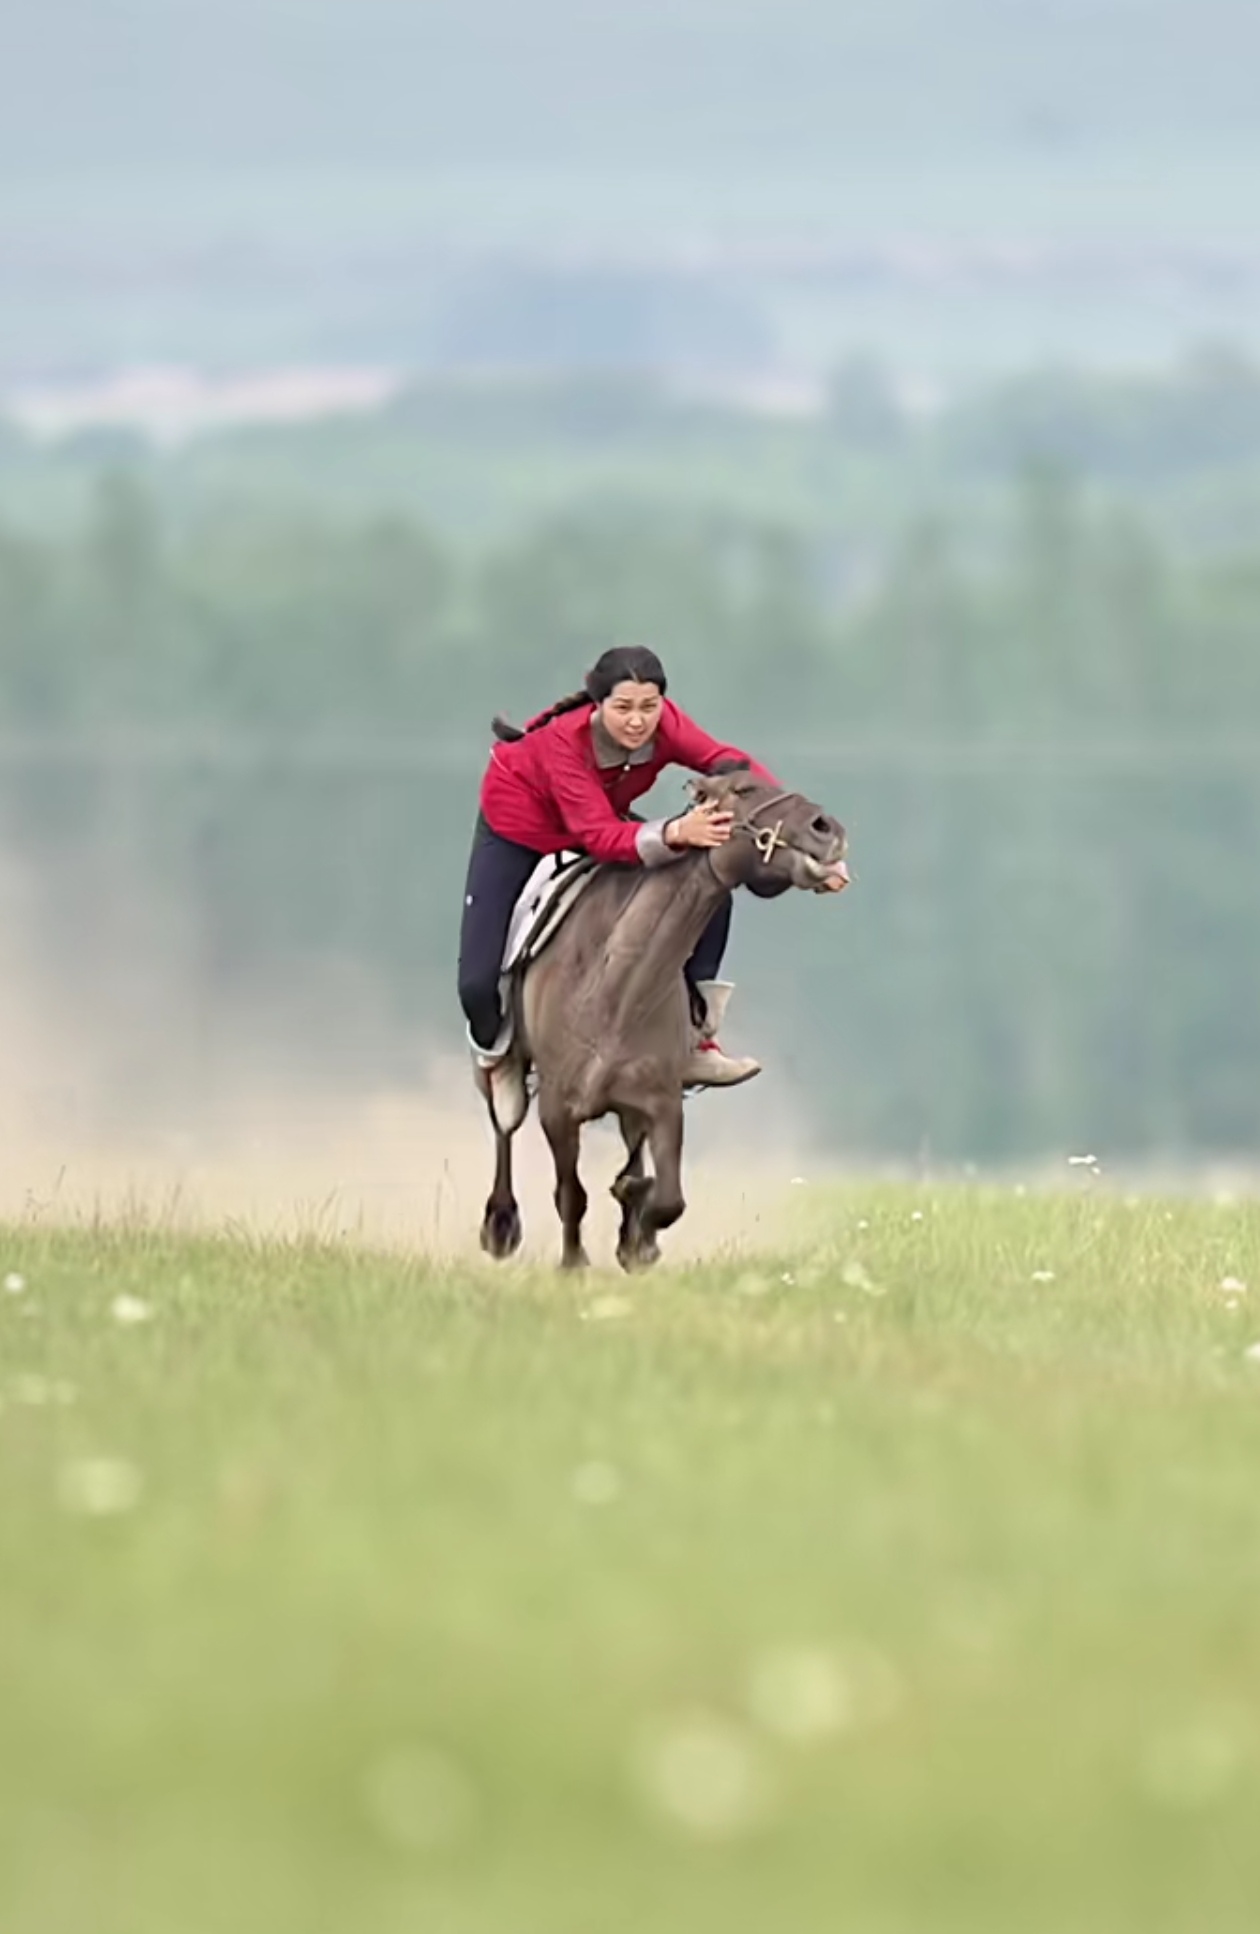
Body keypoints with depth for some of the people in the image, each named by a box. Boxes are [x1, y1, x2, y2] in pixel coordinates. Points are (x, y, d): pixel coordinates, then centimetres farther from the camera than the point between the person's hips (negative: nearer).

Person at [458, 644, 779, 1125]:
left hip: (600, 822, 5)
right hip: (516, 831, -5)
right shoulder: (565, 743, -40)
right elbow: (601, 837, -47)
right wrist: (676, 834, -65)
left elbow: (730, 762, -31)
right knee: (477, 983, -13)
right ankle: (494, 1053, 25)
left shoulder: (663, 724, -27)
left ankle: (693, 1038, -3)